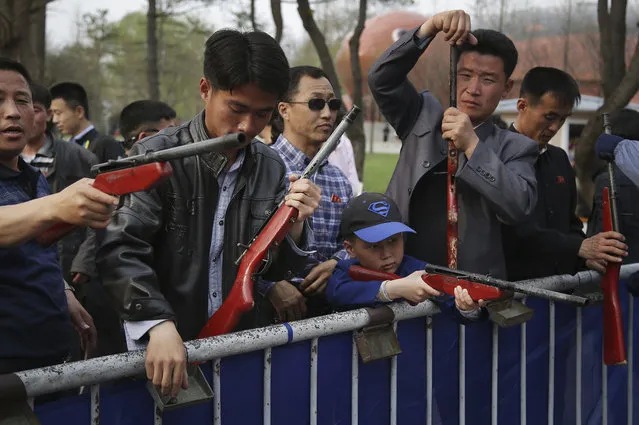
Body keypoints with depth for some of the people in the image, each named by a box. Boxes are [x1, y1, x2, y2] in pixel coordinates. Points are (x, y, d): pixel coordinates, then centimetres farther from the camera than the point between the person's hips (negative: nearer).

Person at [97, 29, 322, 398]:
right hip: (166, 354, -4)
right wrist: (159, 324, -30)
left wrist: (295, 225, -10)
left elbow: (277, 271, 9)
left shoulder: (272, 168, 4)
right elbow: (120, 251, -18)